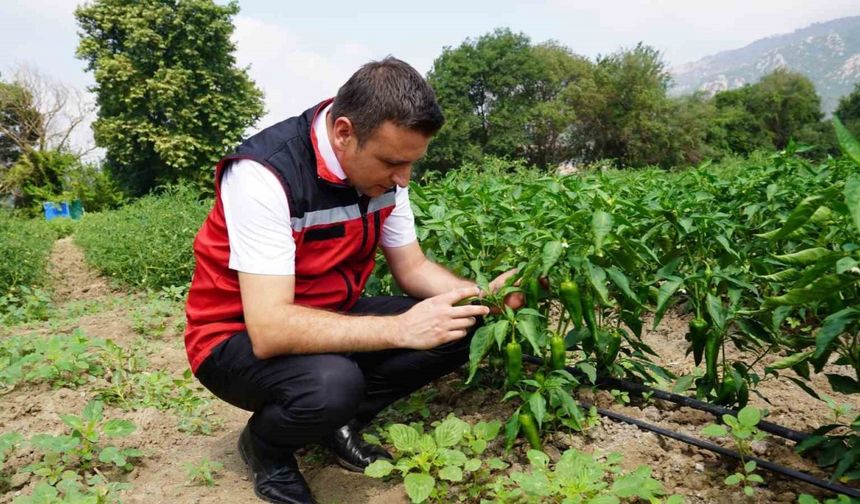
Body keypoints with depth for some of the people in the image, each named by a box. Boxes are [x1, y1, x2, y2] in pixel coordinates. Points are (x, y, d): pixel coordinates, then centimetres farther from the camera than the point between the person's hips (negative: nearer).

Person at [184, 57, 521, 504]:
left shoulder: (380, 165, -8)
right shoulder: (265, 173, -30)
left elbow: (413, 268, 1)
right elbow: (270, 330, -35)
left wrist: (481, 295, -17)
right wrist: (401, 329, -37)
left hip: (332, 317, 6)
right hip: (240, 339, -6)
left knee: (461, 328, -9)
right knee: (331, 383, -37)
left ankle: (339, 422, 8)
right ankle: (266, 445, 0)